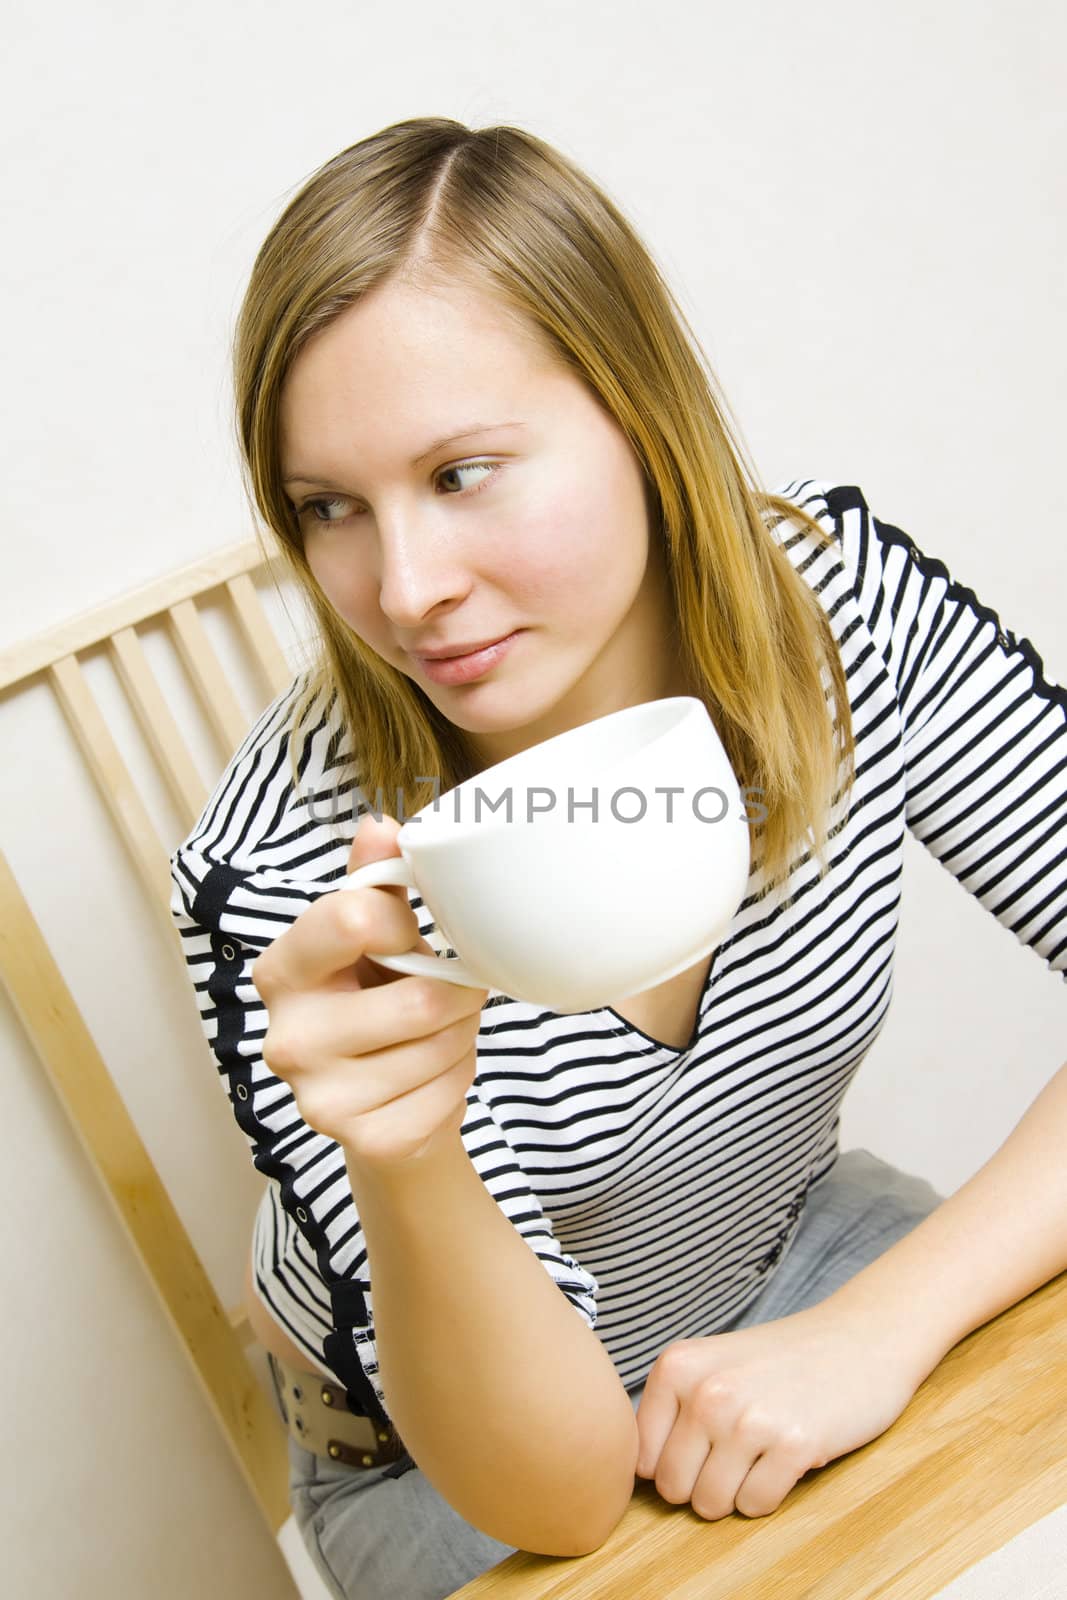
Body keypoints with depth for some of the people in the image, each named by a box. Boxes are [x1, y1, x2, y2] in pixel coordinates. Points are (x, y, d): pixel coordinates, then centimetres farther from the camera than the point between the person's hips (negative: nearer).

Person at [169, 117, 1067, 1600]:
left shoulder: (836, 592, -22)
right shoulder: (286, 879, -29)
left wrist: (880, 1323, -27)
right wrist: (405, 1170, -45)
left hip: (792, 1263, 2)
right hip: (454, 1462, -1)